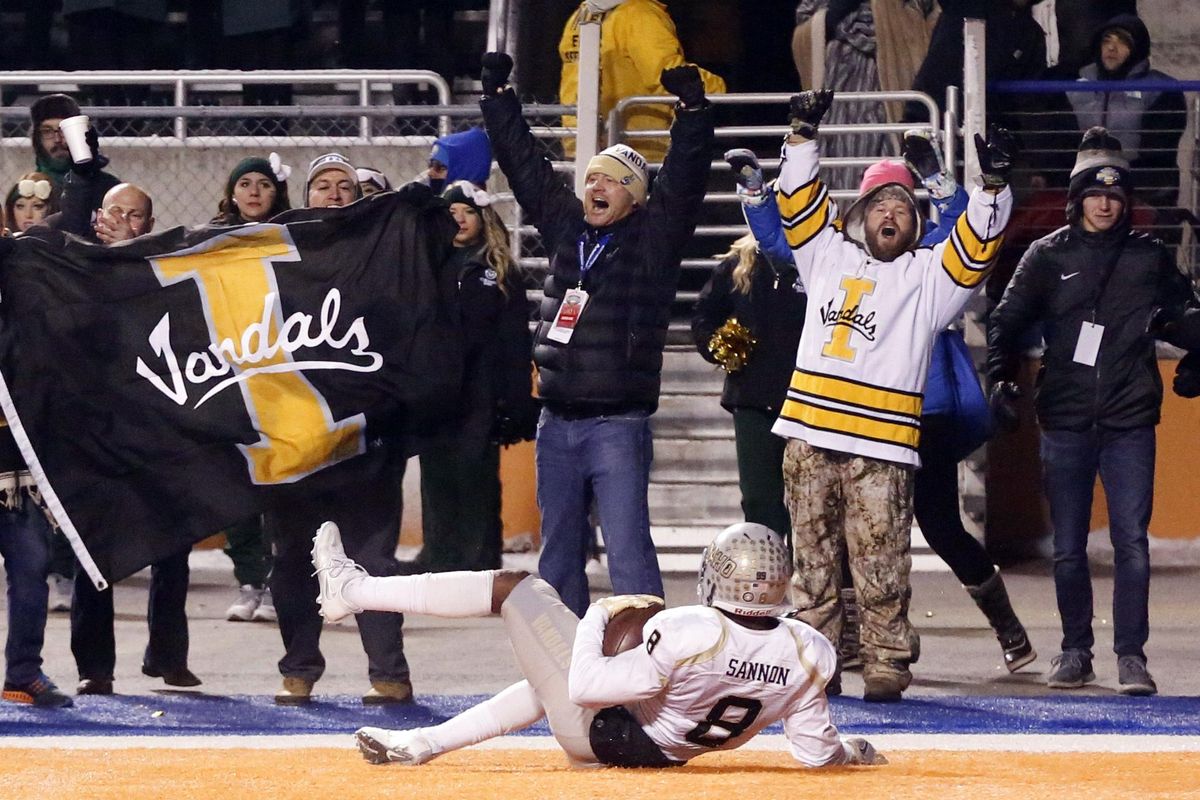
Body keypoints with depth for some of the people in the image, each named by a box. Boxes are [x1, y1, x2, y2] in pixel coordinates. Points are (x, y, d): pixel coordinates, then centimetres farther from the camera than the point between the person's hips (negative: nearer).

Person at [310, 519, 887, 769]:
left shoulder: (690, 634, -32)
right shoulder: (806, 655, -19)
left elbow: (589, 688, -28)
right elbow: (816, 751, -10)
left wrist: (597, 615, -11)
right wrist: (849, 751, 12)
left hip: (601, 733, -6)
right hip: (662, 751, 6)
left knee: (513, 587, 3)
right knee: (544, 685, 35)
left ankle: (352, 588, 14)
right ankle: (421, 745, 40)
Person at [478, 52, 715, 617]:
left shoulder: (652, 237, -1)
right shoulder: (565, 226, 11)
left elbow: (683, 181, -14)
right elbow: (523, 162, 17)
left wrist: (692, 109, -25)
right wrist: (497, 94, 17)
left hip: (619, 426, -6)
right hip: (558, 423, 6)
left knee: (627, 548, -12)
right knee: (558, 553, 11)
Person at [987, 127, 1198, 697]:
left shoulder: (1150, 256, 6)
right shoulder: (1048, 256, 4)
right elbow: (1006, 321, 3)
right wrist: (1003, 377, -10)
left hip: (1130, 420, -1)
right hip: (1065, 420, 1)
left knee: (1132, 542, -7)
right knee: (1068, 548, 5)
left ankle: (1131, 655, -2)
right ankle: (1075, 651, 17)